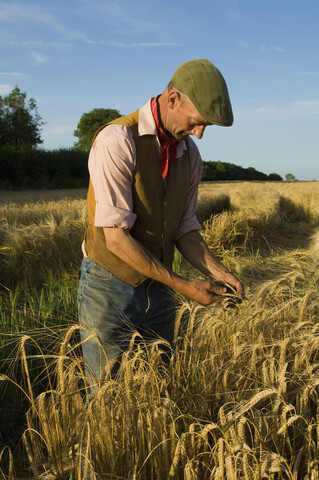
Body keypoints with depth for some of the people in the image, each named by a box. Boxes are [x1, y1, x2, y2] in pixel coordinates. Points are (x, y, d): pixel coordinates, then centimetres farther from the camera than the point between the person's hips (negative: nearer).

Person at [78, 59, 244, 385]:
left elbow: (184, 230, 9)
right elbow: (116, 237, -23)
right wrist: (182, 285, -19)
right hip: (109, 287, -6)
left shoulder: (190, 154, 3)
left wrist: (218, 273, -7)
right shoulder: (117, 141, -19)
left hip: (158, 288, 6)